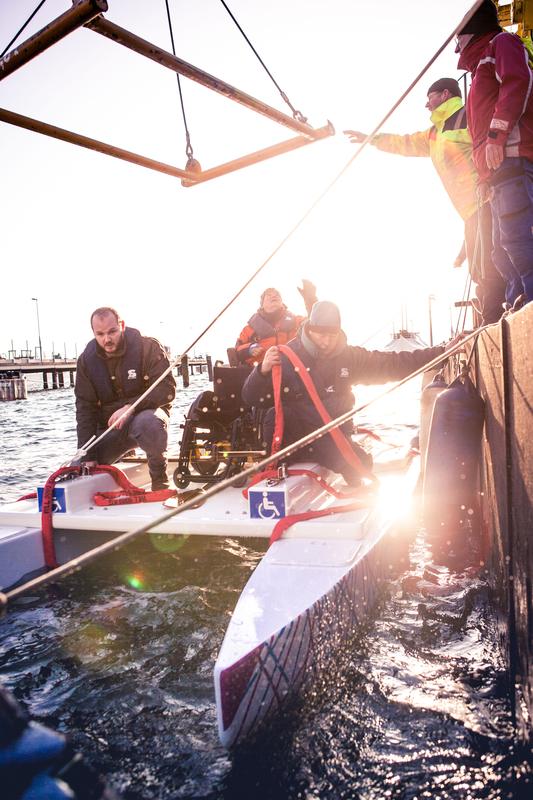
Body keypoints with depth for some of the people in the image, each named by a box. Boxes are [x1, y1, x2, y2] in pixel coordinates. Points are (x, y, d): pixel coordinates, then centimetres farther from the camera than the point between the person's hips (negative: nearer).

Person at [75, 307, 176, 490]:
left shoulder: (148, 347, -15)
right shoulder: (87, 360, -3)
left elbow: (167, 389, -19)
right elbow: (85, 408, -3)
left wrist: (131, 406, -33)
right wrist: (87, 456, -11)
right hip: (109, 425, 4)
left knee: (147, 423, -41)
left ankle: (159, 479, -17)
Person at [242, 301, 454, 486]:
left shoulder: (349, 357, -3)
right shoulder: (287, 357, -13)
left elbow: (394, 363, 2)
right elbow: (252, 398, -16)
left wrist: (440, 353, -3)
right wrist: (263, 371, -37)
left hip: (334, 438, 3)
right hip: (295, 434, -3)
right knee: (274, 417, -32)